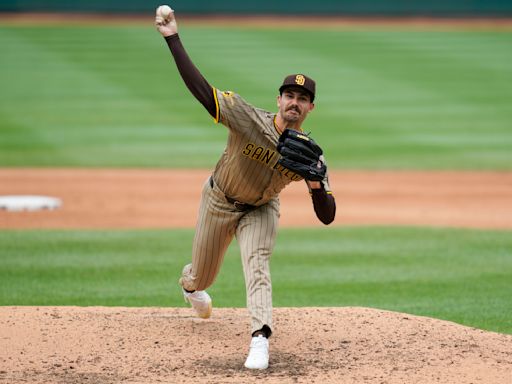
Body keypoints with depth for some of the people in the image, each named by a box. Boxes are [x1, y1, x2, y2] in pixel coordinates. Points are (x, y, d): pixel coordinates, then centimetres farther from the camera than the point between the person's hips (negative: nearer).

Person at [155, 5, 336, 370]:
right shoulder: (250, 119, -28)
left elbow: (328, 217, -24)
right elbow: (199, 86, -32)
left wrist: (315, 182, -44)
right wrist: (173, 38, -39)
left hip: (261, 210, 0)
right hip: (219, 200, 0)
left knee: (257, 262, -28)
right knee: (202, 277, 15)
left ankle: (260, 340, -34)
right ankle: (189, 283, 54)